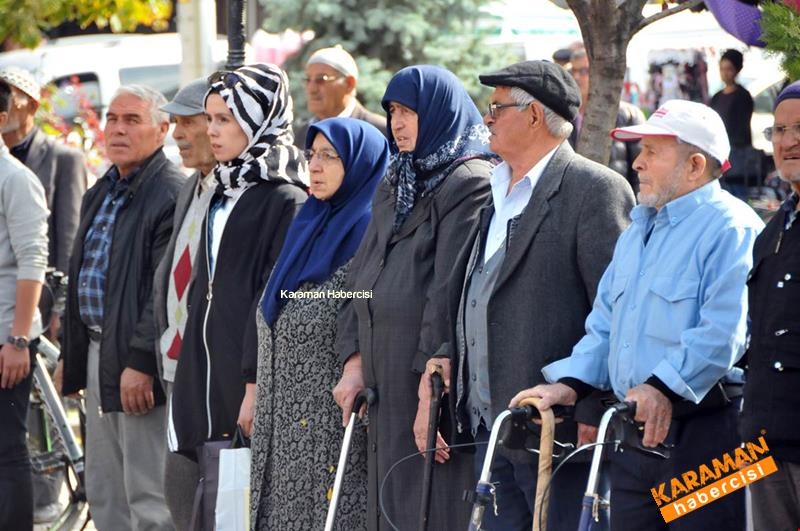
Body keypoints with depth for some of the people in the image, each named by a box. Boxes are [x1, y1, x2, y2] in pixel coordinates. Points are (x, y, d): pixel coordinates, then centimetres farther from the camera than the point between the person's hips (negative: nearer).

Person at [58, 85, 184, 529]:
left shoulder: (173, 194, -14)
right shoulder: (101, 194, 16)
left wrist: (141, 363, -24)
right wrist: (72, 355, 18)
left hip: (139, 364, -9)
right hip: (98, 354, 10)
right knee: (104, 495, 14)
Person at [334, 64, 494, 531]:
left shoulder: (472, 182, -9)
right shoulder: (394, 186, 19)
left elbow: (453, 291, -16)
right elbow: (361, 277, 18)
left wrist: (432, 389, -21)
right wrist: (354, 360, 5)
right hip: (388, 388, 9)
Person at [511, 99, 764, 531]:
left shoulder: (730, 227, -9)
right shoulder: (638, 230, 22)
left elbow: (724, 330, -21)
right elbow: (605, 323, 22)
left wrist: (664, 387, -28)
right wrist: (571, 382, 6)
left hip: (704, 430, -9)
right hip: (633, 432, 9)